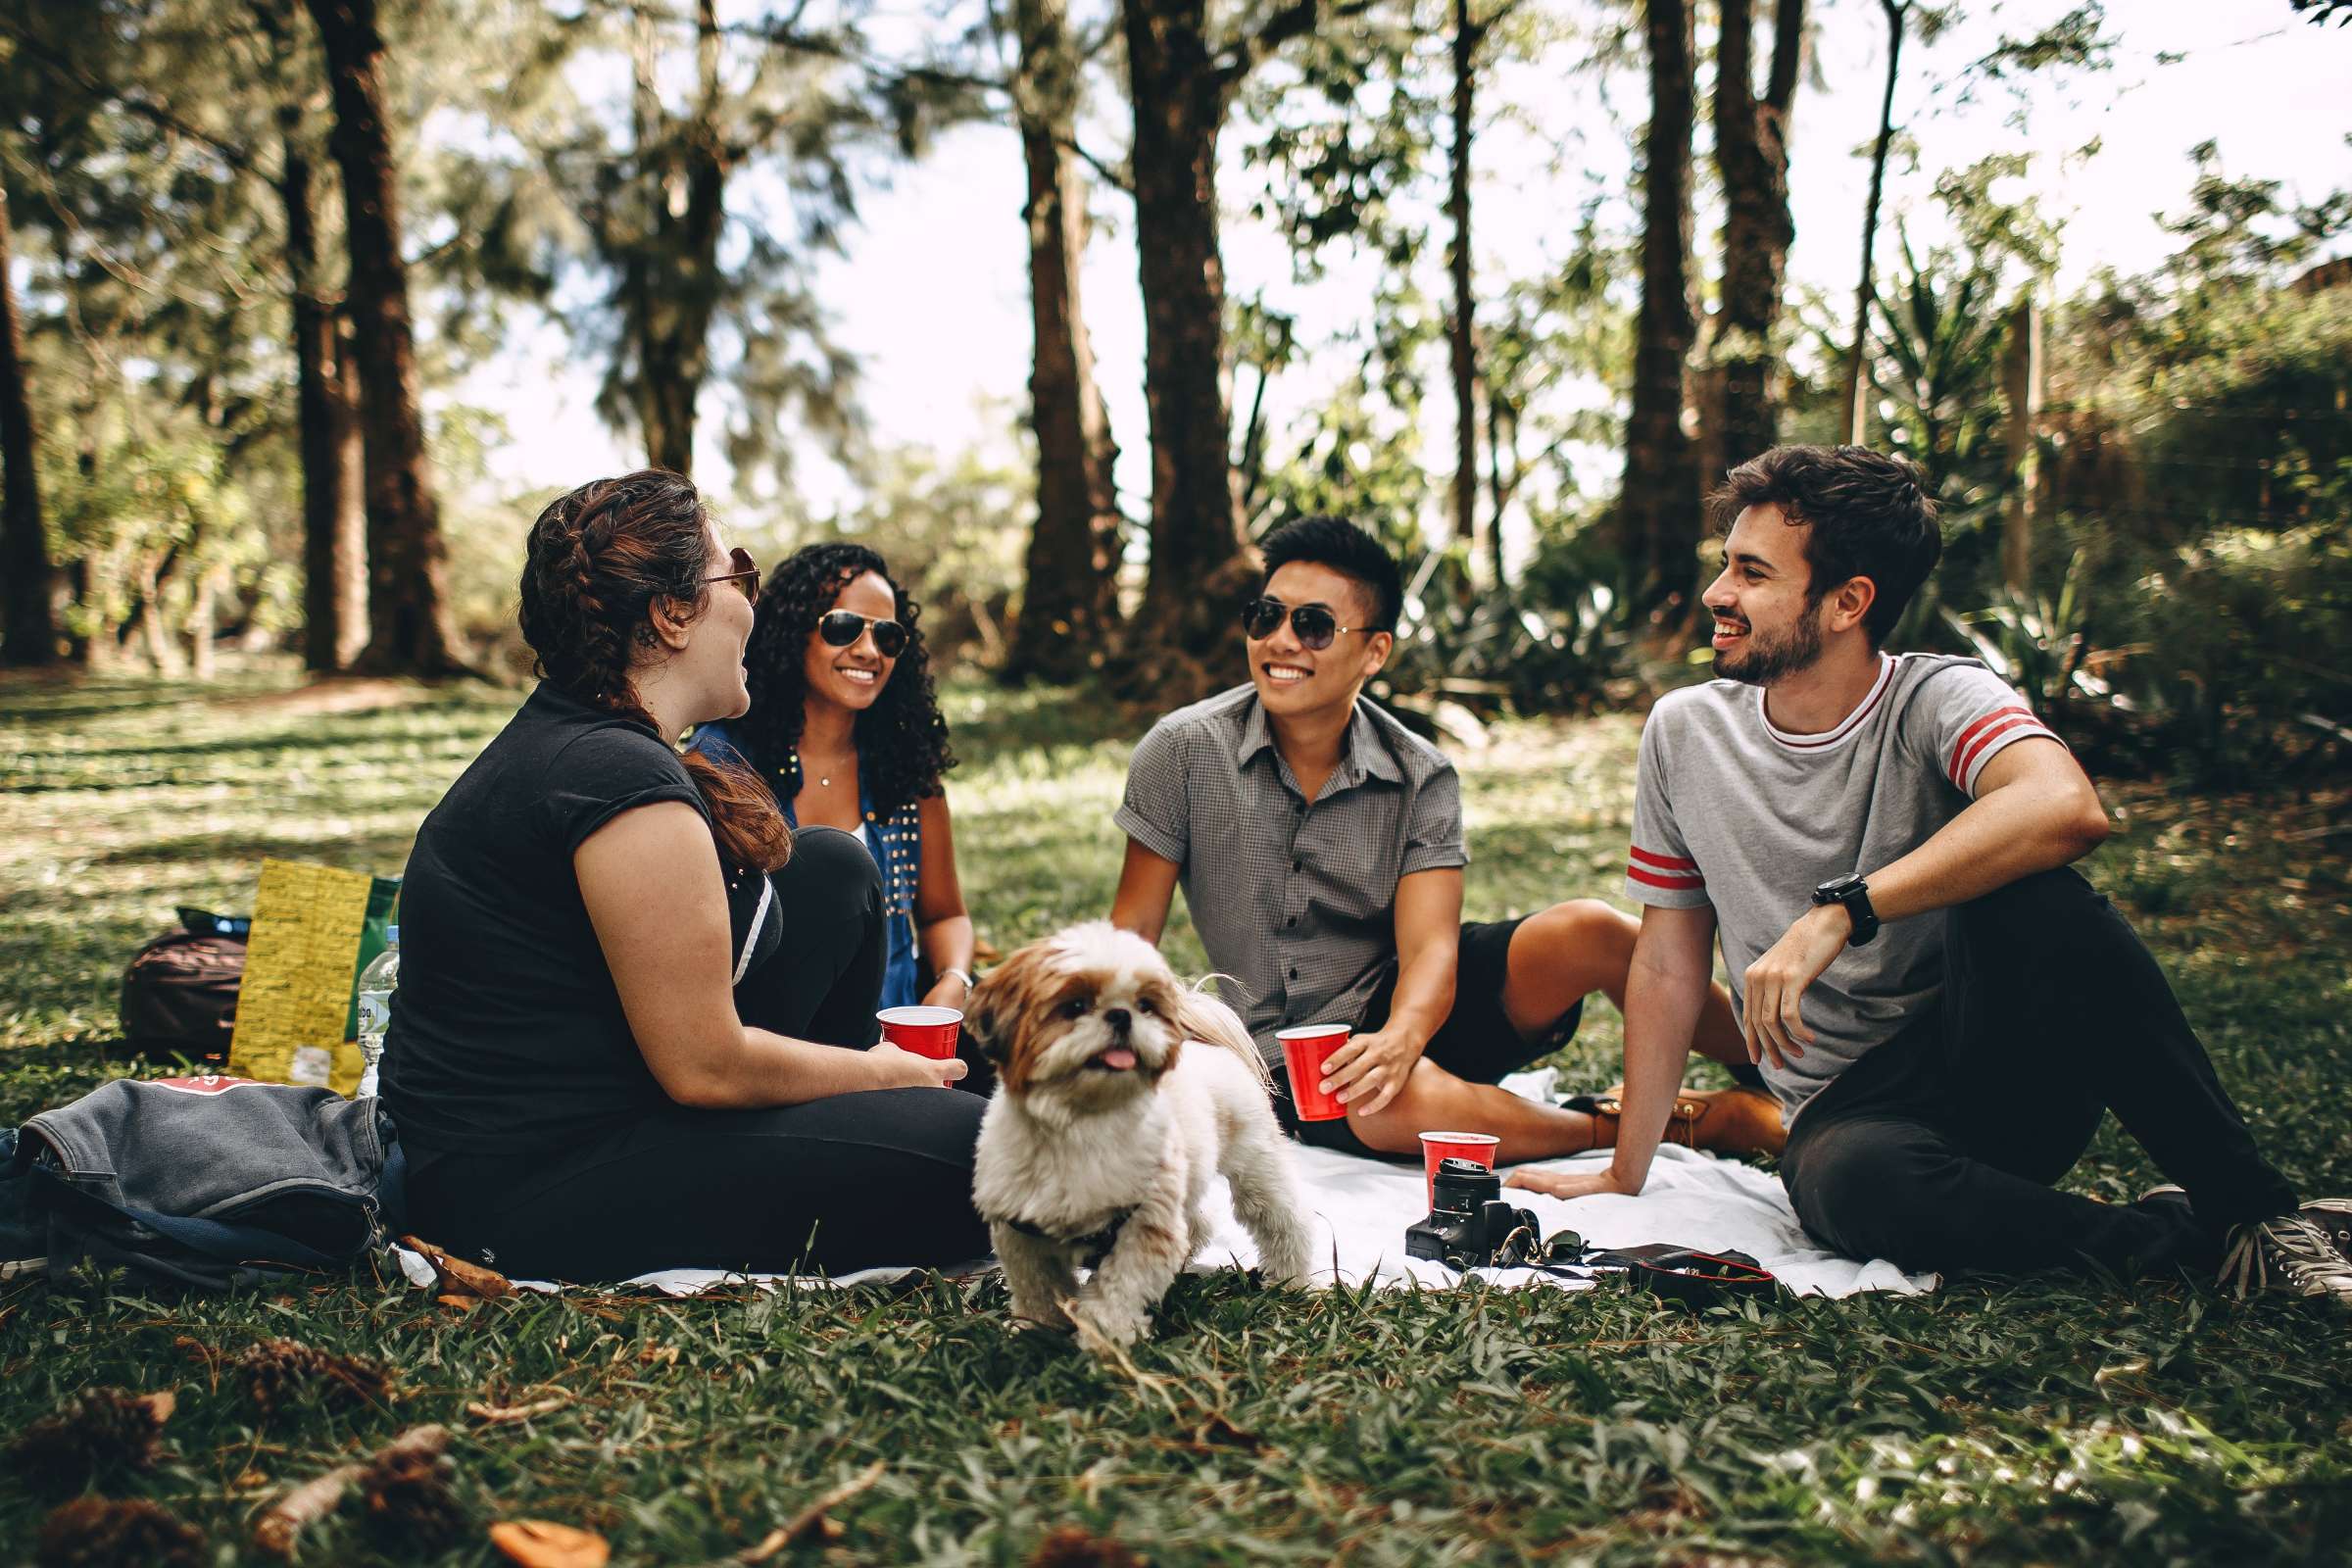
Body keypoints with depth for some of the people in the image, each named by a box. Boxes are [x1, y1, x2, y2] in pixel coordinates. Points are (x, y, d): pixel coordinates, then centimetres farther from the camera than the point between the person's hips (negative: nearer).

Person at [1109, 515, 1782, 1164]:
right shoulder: (1184, 751, -9)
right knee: (1406, 1102, -37)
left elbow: (1429, 947, -16)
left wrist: (1400, 1037, -38)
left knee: (1588, 931, -25)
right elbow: (1133, 930, -4)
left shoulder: (1421, 778, -6)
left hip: (1406, 1004, 2)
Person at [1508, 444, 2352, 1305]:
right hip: (1844, 1110, 2)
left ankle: (2247, 1204, -16)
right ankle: (2180, 1236, -12)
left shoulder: (1937, 698, -10)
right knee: (1850, 1183, -35)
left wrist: (1838, 912, -36)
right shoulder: (1684, 732, 3)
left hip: (2011, 1071, -2)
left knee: (2031, 897, -33)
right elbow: (1669, 960, 9)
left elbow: (2067, 808, -34)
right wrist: (1626, 1172, 7)